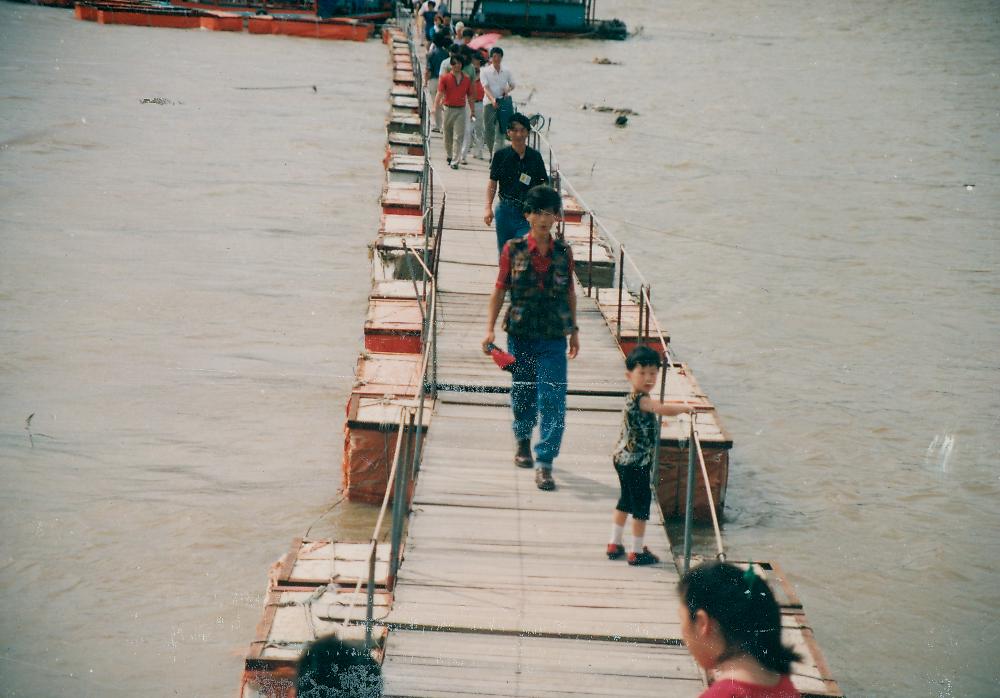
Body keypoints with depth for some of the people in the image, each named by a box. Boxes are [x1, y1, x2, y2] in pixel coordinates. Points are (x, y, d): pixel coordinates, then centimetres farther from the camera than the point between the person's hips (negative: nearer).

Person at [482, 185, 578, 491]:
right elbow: (499, 290, 2)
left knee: (552, 400, -9)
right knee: (522, 393, 14)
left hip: (553, 338, 0)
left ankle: (544, 463, -7)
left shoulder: (563, 252, 3)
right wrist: (489, 328, -5)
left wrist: (574, 330, 15)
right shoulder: (514, 249, -1)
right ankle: (523, 440, 43)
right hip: (520, 334, 0)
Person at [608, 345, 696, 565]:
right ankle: (637, 552, 11)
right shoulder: (641, 400, -25)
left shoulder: (636, 398, 6)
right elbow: (665, 410, -37)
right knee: (641, 505, 2)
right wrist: (684, 408, -24)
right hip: (636, 462, -10)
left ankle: (614, 544, 29)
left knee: (625, 502, 21)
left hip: (623, 459, 10)